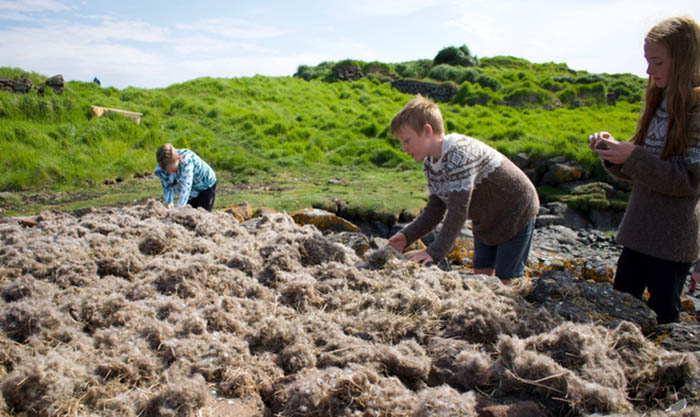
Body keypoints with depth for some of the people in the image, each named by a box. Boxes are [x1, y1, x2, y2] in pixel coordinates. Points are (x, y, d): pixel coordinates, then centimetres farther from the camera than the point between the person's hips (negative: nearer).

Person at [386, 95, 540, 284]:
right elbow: (434, 211, -6)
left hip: (516, 215, -8)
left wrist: (435, 252, -37)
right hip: (486, 221, 8)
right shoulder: (430, 164, -5)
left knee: (504, 281, -3)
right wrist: (406, 236, -20)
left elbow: (459, 211, -36)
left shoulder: (459, 155, -34)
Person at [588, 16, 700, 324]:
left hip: (673, 240, -7)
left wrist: (632, 156, -24)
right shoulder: (659, 104, 10)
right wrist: (613, 151, -5)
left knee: (662, 317, 8)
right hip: (638, 232, 7)